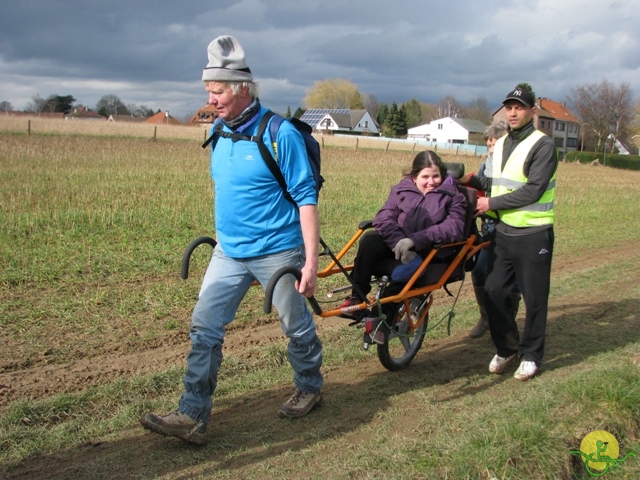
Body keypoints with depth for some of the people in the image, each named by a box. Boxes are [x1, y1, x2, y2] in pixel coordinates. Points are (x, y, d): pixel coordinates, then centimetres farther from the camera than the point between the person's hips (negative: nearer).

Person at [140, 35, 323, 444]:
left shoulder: (280, 134, -16)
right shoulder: (219, 133, 4)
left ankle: (309, 389, 37)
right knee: (204, 327, 1)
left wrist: (311, 261, -19)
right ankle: (192, 417, 7)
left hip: (277, 252, -6)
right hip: (229, 253, 6)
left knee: (297, 327, 11)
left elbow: (306, 198, -15)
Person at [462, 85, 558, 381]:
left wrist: (491, 203, -15)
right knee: (494, 292, 6)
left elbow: (532, 191, -19)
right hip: (504, 232, 6)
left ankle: (531, 355, 19)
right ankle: (506, 348, 24)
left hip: (533, 235, -6)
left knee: (534, 298, 4)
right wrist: (473, 181, 1)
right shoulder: (500, 145, 13)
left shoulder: (543, 146, -11)